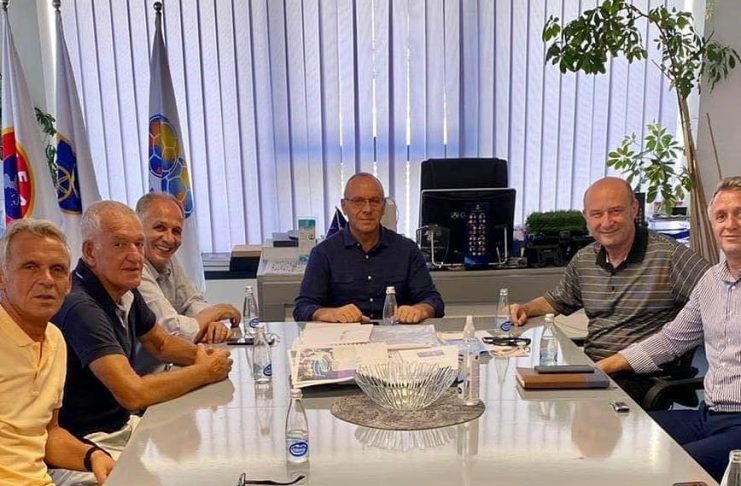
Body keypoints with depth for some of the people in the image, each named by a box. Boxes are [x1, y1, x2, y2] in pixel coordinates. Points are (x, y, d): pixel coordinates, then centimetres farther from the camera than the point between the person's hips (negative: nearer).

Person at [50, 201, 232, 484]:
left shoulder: (125, 291, 1)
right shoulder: (81, 307, -26)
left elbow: (160, 344, 16)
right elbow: (134, 394, -32)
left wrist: (201, 354, -5)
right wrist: (205, 371, -19)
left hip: (123, 424, 9)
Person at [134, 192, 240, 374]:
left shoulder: (166, 259, 4)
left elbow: (193, 302, 11)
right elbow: (176, 333, -25)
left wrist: (213, 323, -11)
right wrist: (217, 311, -8)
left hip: (164, 368, 8)